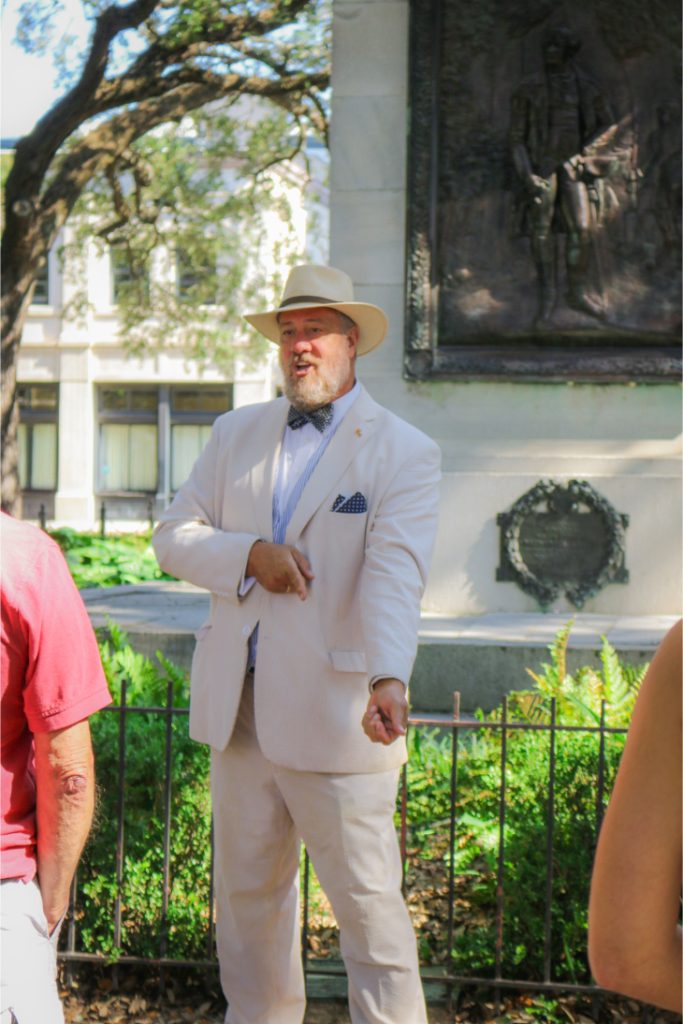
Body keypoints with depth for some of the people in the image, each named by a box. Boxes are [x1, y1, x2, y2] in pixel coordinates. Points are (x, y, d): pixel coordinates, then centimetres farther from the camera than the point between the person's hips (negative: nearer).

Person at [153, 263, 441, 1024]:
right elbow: (174, 536, 8)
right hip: (237, 707, 5)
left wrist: (389, 681, -35)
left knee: (369, 904, -1)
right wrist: (251, 554, -12)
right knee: (246, 896, 16)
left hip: (334, 717, -5)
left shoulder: (404, 454, -5)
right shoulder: (236, 433, 12)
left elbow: (394, 576, -19)